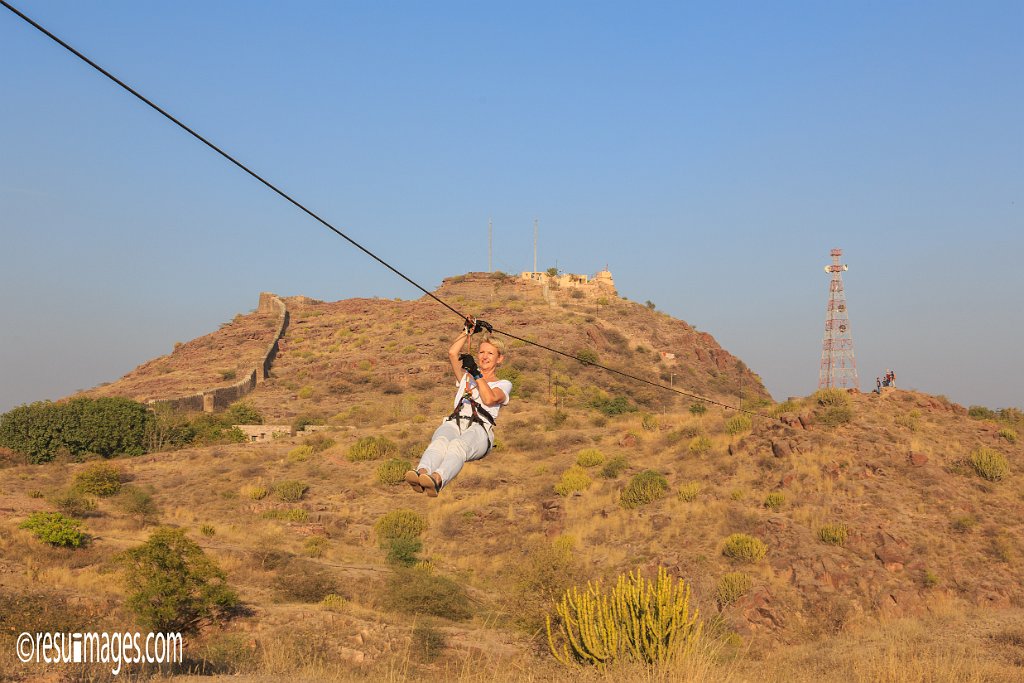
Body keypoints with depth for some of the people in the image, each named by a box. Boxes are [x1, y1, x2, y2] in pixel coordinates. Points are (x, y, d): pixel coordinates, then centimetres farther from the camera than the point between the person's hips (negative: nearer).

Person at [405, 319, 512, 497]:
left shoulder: (503, 384, 24)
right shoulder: (466, 377, 36)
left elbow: (489, 399, 1)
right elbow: (452, 353, 18)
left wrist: (476, 373, 3)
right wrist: (469, 331, 21)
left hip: (479, 430, -3)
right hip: (454, 423, 3)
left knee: (458, 445, -40)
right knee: (440, 442, -36)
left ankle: (437, 480, -70)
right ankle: (422, 473, -67)